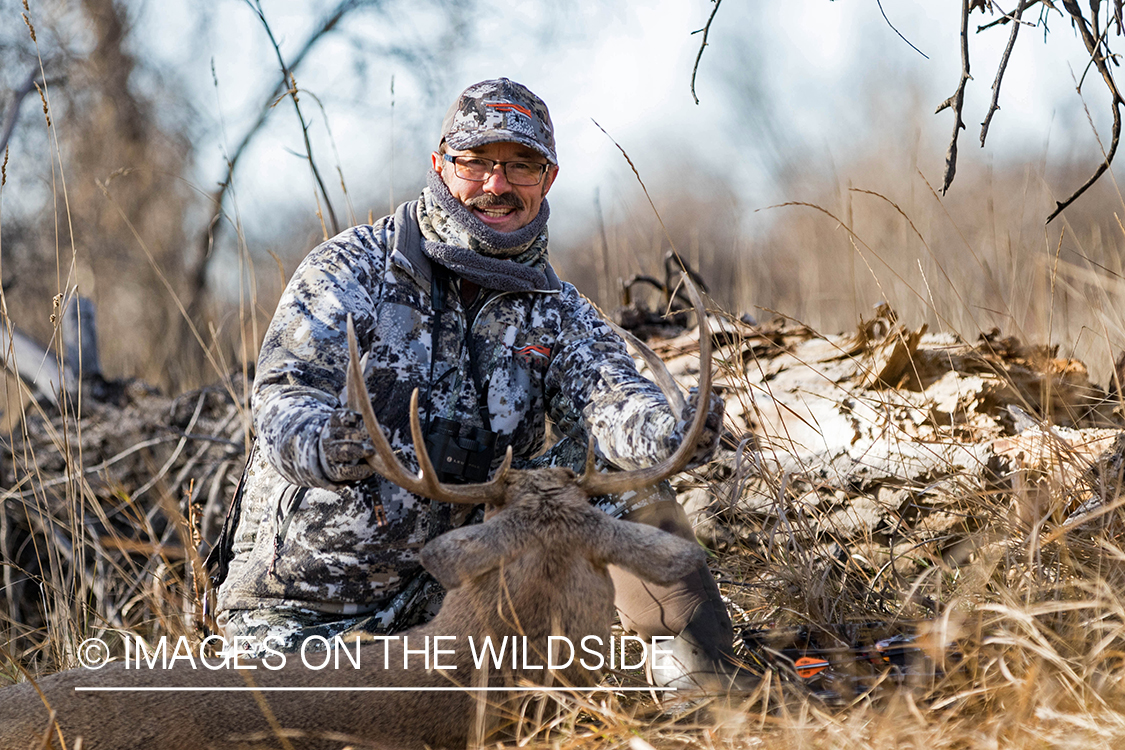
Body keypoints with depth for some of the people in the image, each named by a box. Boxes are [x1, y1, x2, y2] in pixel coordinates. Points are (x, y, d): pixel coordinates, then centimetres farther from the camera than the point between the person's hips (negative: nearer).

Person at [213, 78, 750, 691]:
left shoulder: (554, 313, 7)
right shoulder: (349, 269, -5)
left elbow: (605, 393, -13)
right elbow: (284, 392, -18)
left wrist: (672, 437, -39)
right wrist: (324, 446, -44)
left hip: (449, 588, 3)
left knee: (624, 479, -11)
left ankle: (698, 673, -8)